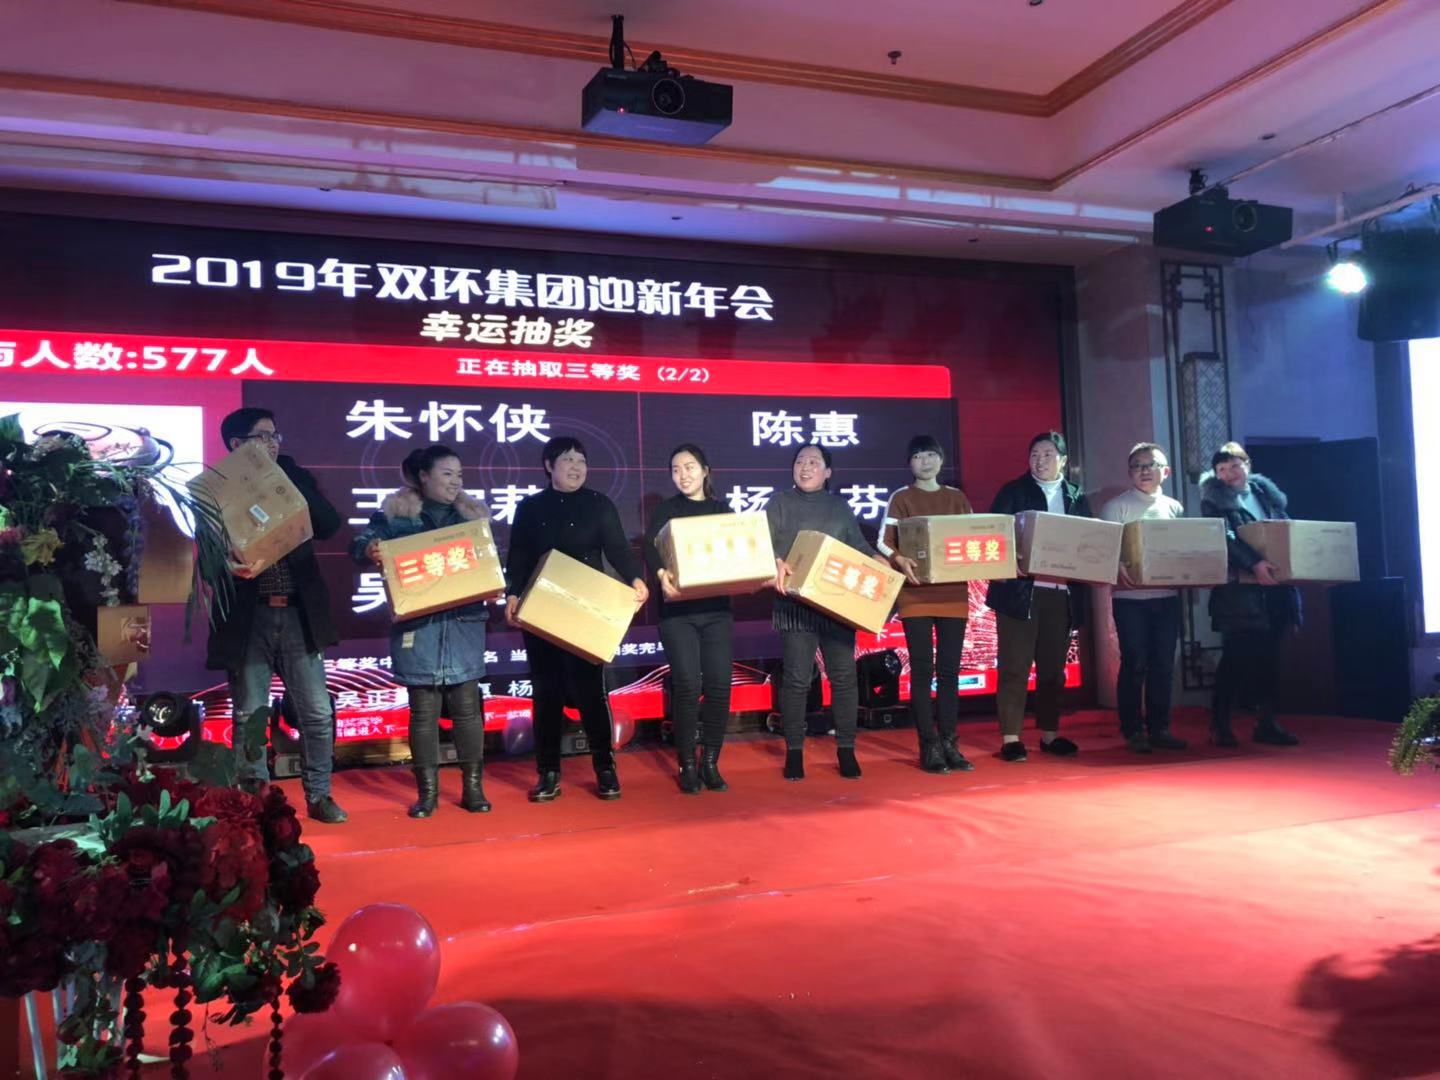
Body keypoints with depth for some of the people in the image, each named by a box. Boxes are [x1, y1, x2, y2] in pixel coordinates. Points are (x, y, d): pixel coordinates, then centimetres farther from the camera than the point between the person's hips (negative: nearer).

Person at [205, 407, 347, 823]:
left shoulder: (292, 479, 9)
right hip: (248, 617, -3)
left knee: (317, 712, 4)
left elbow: (330, 525, -3)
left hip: (298, 614, 3)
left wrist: (293, 481, -9)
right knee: (249, 715, 6)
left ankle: (319, 796, 16)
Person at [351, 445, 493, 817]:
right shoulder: (397, 513, 2)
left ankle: (473, 787, 12)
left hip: (463, 624, 2)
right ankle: (427, 791, 12)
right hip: (417, 625, -2)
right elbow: (360, 543, -3)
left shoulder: (471, 515, 10)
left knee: (466, 706, 3)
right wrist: (369, 551, -26)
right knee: (423, 710, 3)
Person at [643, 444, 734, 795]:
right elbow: (649, 546, -11)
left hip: (717, 608, 2)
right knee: (687, 685, -9)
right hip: (677, 610, -2)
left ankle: (711, 763, 9)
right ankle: (687, 765, 3)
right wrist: (661, 574, -31)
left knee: (719, 684, -3)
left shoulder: (722, 510, 14)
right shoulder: (667, 509, 6)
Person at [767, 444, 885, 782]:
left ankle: (846, 750, 9)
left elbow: (861, 548, 15)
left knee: (844, 675, 0)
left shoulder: (840, 507, 17)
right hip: (795, 604, -3)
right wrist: (777, 563, -25)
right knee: (797, 678, -3)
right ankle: (794, 751, 7)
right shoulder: (780, 503, 7)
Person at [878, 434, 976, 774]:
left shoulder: (958, 498, 14)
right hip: (916, 595, -3)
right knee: (923, 670, -2)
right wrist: (901, 561, -26)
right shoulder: (901, 499, 4)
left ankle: (948, 743, 11)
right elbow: (884, 542, -5)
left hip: (953, 594, 3)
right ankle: (928, 746, 2)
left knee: (949, 670, 5)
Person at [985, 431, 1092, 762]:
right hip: (1021, 590, -3)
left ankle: (1050, 734, 22)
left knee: (1053, 668, 11)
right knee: (1014, 667, -2)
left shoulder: (1077, 497, 13)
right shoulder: (1013, 492, 4)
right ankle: (1010, 738, 3)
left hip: (1062, 593, 3)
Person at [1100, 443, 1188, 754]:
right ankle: (1133, 731, 5)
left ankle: (1159, 728, 16)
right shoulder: (1117, 507, 1)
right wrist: (1117, 569, -26)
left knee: (1163, 664, 7)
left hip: (1167, 596, 4)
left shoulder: (1175, 508, 13)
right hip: (1130, 597, -4)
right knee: (1134, 664, -3)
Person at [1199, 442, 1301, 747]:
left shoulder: (1265, 491, 16)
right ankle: (1220, 723, 4)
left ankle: (1266, 722, 15)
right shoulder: (1214, 499, 0)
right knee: (1236, 655, -5)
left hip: (1274, 586, 5)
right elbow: (1225, 538, -14)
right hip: (1239, 589, -5)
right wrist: (1254, 563, -26)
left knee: (1269, 655, 7)